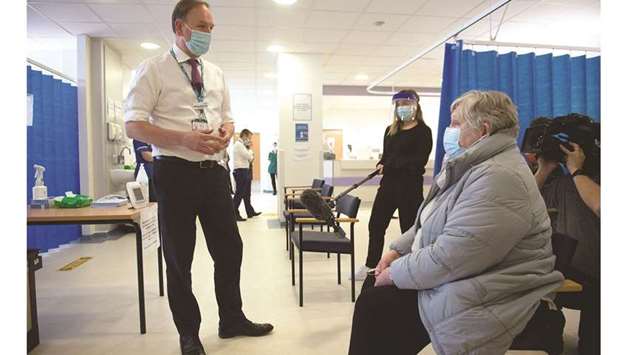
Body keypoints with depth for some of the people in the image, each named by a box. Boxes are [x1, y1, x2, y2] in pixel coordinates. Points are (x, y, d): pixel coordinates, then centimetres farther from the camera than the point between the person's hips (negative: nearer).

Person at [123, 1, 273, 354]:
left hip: (214, 170, 6)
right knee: (179, 257, 7)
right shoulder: (154, 69, -4)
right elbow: (134, 125, -9)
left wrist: (226, 133, -6)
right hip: (176, 172, -5)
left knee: (230, 248, 12)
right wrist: (185, 139, -22)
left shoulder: (216, 73, 13)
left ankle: (232, 319, 33)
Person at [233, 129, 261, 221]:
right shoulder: (239, 145, -12)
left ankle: (250, 212, 22)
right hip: (240, 171, -10)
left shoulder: (241, 145, 19)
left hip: (244, 171, 10)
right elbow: (249, 157, -16)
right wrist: (250, 148, 3)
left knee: (246, 193, 14)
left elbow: (249, 158, 19)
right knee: (239, 194, -7)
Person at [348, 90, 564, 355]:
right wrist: (397, 252, 3)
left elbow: (447, 259, -30)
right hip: (457, 280, 10)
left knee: (374, 306, -13)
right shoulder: (469, 166, 10)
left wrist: (395, 273, -16)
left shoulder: (498, 178, -26)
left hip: (481, 301, -9)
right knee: (372, 287, 4)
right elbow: (429, 223, 16)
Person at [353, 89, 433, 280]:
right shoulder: (390, 130, 14)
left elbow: (420, 160, -14)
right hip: (388, 183, 6)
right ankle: (370, 266, 27)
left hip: (410, 186, -6)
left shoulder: (423, 131, -4)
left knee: (409, 228, 4)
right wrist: (381, 165, -8)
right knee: (376, 225, 11)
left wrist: (390, 165, -17)